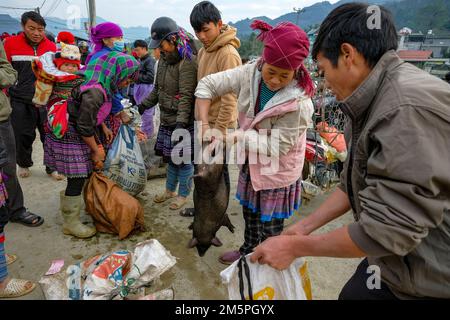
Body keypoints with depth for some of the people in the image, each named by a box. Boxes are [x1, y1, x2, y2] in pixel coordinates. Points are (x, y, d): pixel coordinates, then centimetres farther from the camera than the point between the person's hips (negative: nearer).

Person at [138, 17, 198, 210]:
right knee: (171, 157, 19)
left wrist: (181, 122, -28)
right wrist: (143, 105, 13)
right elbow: (158, 89, 20)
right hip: (167, 120, 8)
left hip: (183, 122, -8)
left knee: (184, 159, 4)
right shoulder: (165, 58, 11)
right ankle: (170, 190, 35)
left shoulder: (187, 61, -17)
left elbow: (186, 96, -23)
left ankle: (183, 195, 21)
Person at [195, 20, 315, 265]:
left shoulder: (298, 103, -30)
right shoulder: (250, 73, -15)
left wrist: (235, 138, -27)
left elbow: (277, 145, -26)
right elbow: (208, 85, -9)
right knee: (249, 212, 26)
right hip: (251, 163, 6)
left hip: (277, 170, -6)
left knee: (270, 226, 12)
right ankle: (248, 249, 52)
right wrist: (204, 126, -17)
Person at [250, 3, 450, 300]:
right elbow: (354, 185, 10)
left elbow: (386, 231, -29)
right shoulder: (377, 100, 4)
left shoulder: (408, 109, -29)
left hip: (426, 281, -8)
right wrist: (303, 227, 8)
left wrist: (295, 247, -17)